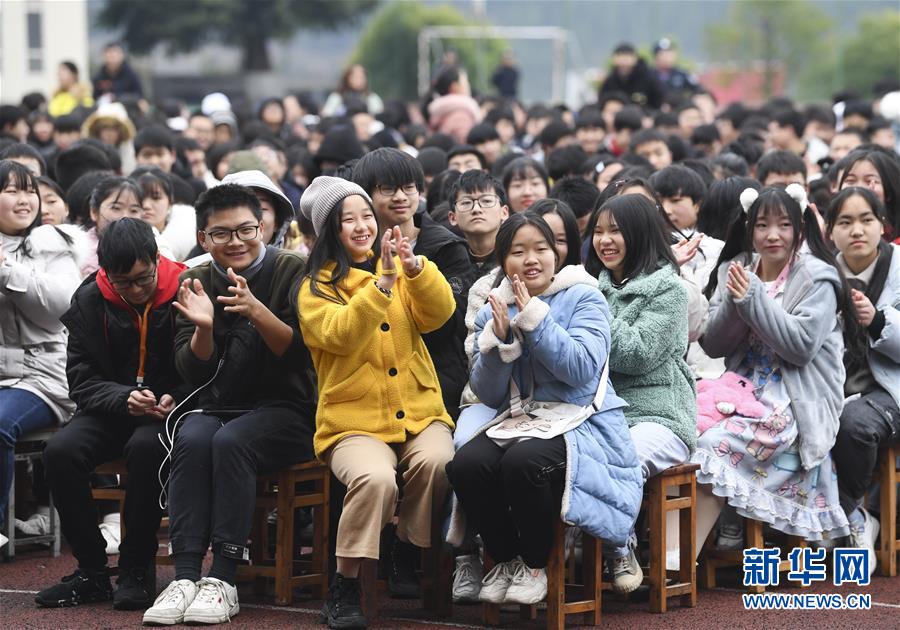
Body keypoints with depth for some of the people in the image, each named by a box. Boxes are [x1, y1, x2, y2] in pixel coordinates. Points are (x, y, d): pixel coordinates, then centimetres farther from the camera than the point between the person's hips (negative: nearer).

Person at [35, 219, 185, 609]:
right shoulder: (89, 301, 0)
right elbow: (82, 381, -2)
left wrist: (175, 400, -22)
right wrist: (125, 398, -21)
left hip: (168, 412, -3)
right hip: (111, 411, 3)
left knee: (145, 448, -37)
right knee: (60, 452, -26)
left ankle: (136, 572, -23)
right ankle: (91, 572, -13)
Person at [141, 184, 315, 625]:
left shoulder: (291, 272, -2)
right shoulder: (196, 283, 8)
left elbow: (300, 353, -11)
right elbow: (193, 374, 3)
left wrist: (257, 312, -27)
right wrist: (203, 328, -18)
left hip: (283, 410, -3)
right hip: (215, 407, 3)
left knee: (231, 441, -33)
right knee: (193, 439, -30)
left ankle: (223, 581, -32)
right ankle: (185, 576, -34)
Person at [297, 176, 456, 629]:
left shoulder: (402, 271, 13)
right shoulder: (316, 288, 3)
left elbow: (438, 312, -5)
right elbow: (342, 336, -16)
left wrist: (414, 267, -23)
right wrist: (382, 282, -26)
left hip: (418, 411, 3)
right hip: (353, 419, -3)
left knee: (435, 461, -30)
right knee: (375, 477, -33)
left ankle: (407, 554, -5)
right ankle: (344, 589, -19)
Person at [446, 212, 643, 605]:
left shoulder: (583, 299, -1)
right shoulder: (493, 313, 12)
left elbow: (582, 370, -16)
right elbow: (488, 394, 7)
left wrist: (535, 319, -19)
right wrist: (499, 341, -10)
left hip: (581, 423, -4)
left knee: (522, 462, -36)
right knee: (464, 465, -27)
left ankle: (534, 566, -11)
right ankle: (504, 559, -2)